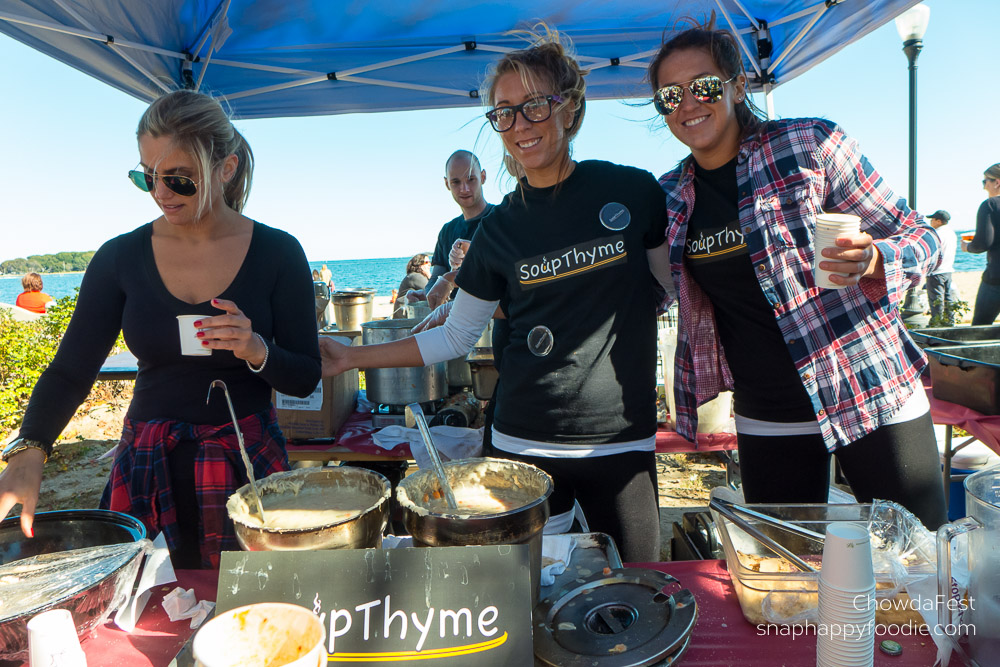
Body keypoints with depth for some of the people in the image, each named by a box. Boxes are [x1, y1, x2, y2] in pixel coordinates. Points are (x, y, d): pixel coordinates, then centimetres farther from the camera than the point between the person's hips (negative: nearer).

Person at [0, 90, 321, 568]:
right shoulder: (121, 258, -1)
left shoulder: (277, 253, -7)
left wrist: (257, 350, -24)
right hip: (148, 473, 2)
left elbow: (306, 378, -4)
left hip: (248, 466, -1)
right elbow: (70, 372, 0)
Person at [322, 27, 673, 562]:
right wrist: (354, 357, 6)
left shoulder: (634, 192, -2)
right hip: (525, 443, 1)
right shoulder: (500, 228, 2)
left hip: (623, 441, 0)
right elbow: (454, 338, 10)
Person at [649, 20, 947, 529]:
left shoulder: (810, 144, -9)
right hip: (765, 421, 3)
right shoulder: (671, 196, 3)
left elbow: (918, 237, -4)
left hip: (871, 396, -3)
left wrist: (872, 261, -25)